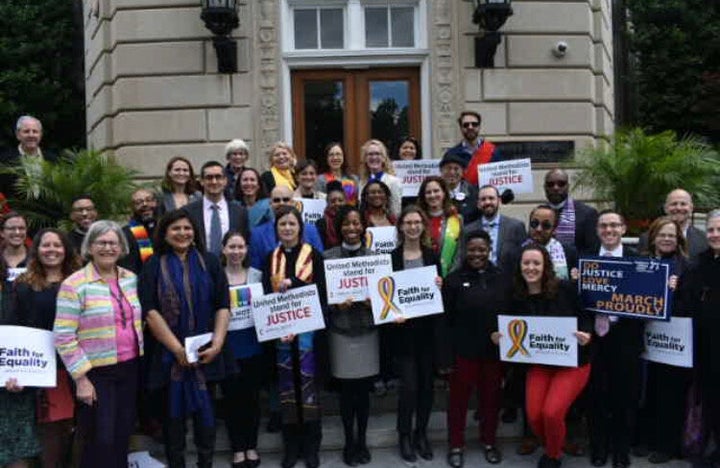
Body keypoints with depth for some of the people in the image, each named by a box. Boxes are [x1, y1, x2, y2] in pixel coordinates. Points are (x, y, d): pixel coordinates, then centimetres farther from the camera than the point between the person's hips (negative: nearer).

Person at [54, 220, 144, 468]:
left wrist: (139, 358, 10)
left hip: (130, 369, 5)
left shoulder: (131, 279, 7)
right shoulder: (74, 285, -10)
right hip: (96, 373, -5)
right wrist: (81, 379, -14)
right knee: (100, 442, 0)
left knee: (123, 437, 13)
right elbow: (63, 337, -12)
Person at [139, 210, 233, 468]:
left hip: (206, 353, 1)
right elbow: (150, 311, -6)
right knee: (173, 410, 4)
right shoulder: (154, 267, 2)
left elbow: (223, 306, 3)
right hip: (169, 352, -1)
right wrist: (177, 348, -12)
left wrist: (217, 343, -9)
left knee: (205, 409, 2)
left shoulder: (209, 262, 7)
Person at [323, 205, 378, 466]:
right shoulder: (328, 257, -2)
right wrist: (336, 304, -17)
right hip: (341, 331, -1)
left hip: (368, 330, 1)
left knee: (364, 389, 8)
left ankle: (362, 441, 23)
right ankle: (349, 442, 21)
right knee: (347, 390, 6)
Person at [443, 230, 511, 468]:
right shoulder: (454, 279, -4)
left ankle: (489, 442, 31)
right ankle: (456, 446, 22)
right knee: (459, 399, 7)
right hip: (463, 351, -2)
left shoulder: (501, 279, 3)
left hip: (495, 351, 2)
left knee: (491, 398, 13)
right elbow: (445, 320, -5)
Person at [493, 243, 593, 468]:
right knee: (534, 416, -7)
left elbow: (586, 316, -6)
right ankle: (550, 447, 28)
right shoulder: (516, 298, -2)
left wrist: (586, 335, -25)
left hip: (572, 362, -3)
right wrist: (499, 338, -14)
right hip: (539, 364, 4)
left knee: (551, 413, -17)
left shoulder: (565, 289, -13)